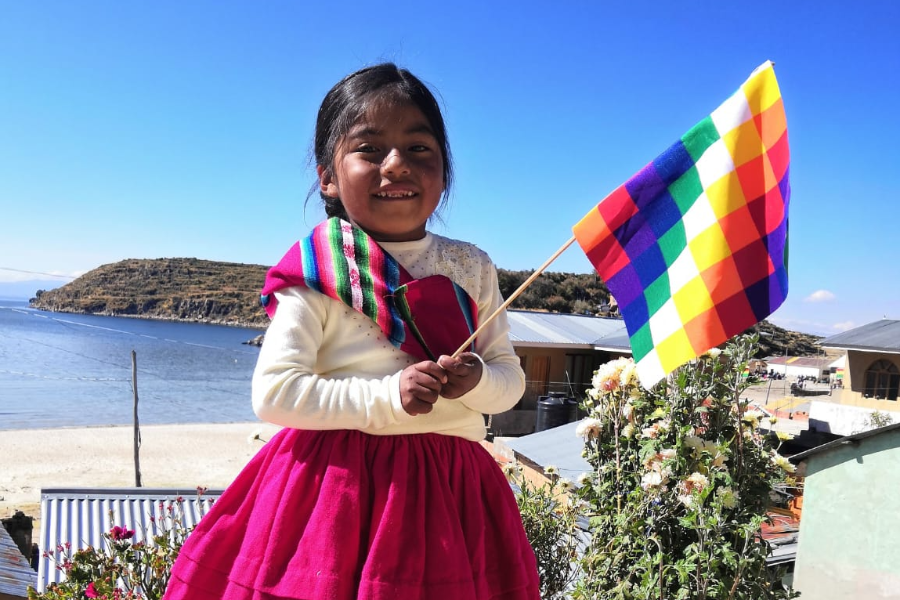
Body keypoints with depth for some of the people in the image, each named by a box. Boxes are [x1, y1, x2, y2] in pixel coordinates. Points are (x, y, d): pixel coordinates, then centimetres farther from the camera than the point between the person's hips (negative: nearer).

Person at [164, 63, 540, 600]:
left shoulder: (472, 268, 6)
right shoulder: (318, 273, -6)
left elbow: (511, 377, 10)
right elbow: (274, 392, -12)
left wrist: (476, 380, -14)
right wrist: (389, 397, -19)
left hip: (449, 488, 4)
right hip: (337, 481, -3)